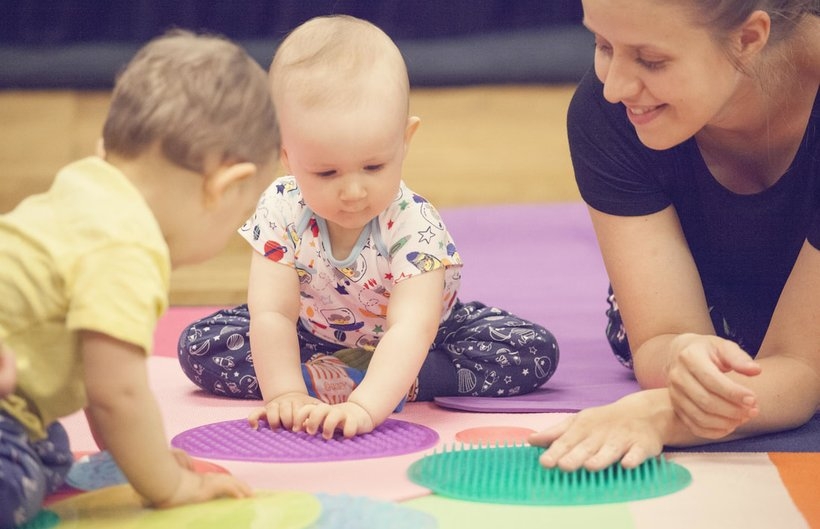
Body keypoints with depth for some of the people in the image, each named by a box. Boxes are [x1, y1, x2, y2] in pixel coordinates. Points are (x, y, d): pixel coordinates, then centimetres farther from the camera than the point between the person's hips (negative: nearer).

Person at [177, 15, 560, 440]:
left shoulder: (414, 226, -35)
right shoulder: (281, 212, -28)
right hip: (316, 333, 1)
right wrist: (287, 393, -47)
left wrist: (365, 405, -62)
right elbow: (271, 314, -31)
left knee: (535, 350, -24)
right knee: (199, 345, -15)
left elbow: (411, 330, -47)